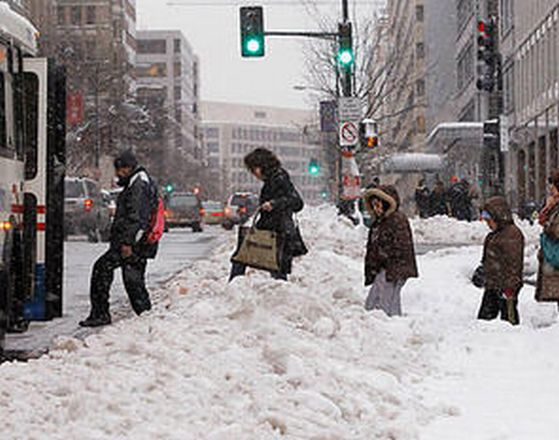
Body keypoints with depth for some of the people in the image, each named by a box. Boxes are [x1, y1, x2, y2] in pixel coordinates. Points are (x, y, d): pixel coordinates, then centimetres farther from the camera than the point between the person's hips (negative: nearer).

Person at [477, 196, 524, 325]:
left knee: (508, 316, -4)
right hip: (492, 286, 10)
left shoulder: (512, 234, -15)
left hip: (505, 286, -10)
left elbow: (514, 262, -19)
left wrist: (509, 287, -21)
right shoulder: (494, 235, 16)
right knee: (485, 315, 11)